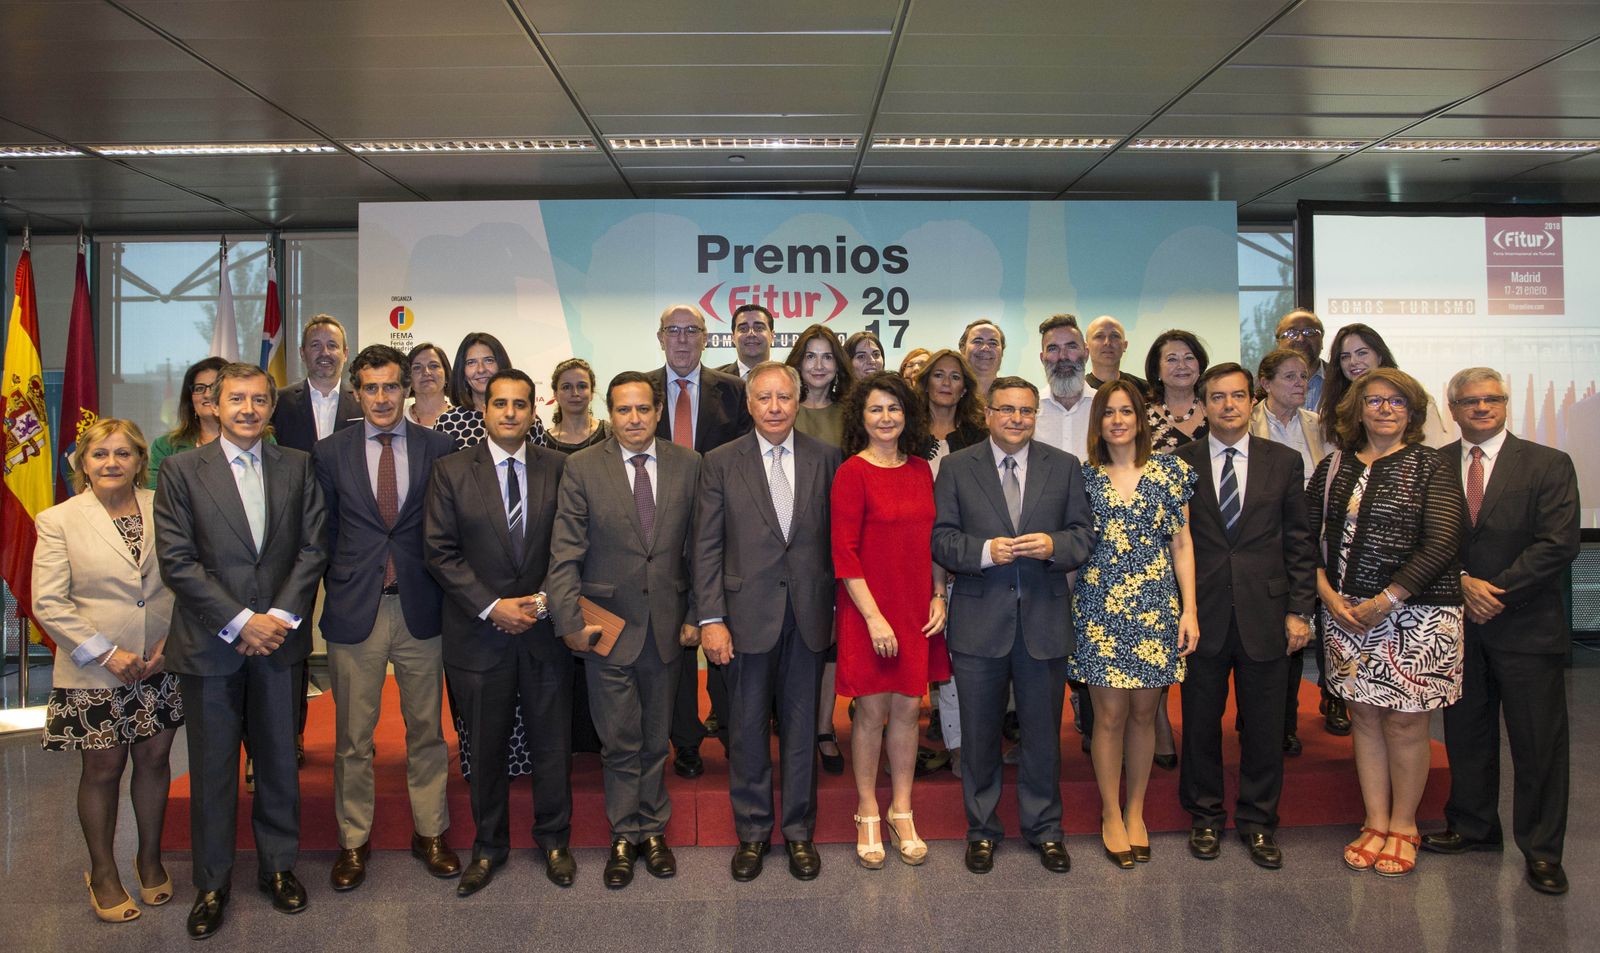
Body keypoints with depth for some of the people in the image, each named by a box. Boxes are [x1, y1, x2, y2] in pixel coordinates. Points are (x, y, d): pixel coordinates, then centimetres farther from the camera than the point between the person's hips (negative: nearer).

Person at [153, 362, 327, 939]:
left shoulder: (297, 466, 6)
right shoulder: (182, 470, 0)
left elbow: (312, 548, 2)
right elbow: (177, 561, -7)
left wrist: (282, 617, -9)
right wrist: (240, 623, -13)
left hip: (279, 641, 2)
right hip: (209, 646, -1)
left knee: (280, 762, 11)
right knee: (212, 770, 8)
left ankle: (279, 866, 28)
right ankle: (212, 884, 24)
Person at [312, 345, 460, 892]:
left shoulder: (438, 449, 1)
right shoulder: (330, 453, 3)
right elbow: (322, 534, 6)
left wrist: (445, 594, -1)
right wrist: (337, 590, 1)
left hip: (419, 608, 0)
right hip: (354, 609, 0)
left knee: (426, 730, 11)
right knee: (353, 737, 10)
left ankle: (430, 833, 26)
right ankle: (353, 841, 26)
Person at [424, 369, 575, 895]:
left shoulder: (558, 468, 2)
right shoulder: (451, 471, -1)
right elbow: (441, 552, -5)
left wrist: (545, 600, -11)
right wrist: (492, 608, -12)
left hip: (544, 630, 1)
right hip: (479, 634, -1)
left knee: (552, 743, 10)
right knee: (486, 747, 12)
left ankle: (553, 839, 30)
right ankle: (489, 846, 30)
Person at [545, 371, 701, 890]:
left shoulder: (687, 464, 1)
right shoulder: (582, 467, -4)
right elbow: (565, 553, -6)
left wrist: (696, 614, 0)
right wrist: (570, 621, -13)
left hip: (667, 624, 2)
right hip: (609, 622, -2)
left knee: (656, 738, 14)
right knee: (619, 741, 8)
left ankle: (652, 829, 30)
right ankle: (624, 835, 25)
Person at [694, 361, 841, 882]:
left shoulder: (825, 458, 4)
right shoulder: (721, 463, 1)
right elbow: (707, 547, -1)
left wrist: (837, 605, 3)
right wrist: (711, 619, -7)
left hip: (809, 616, 1)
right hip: (748, 614, -1)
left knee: (801, 728, 11)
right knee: (747, 730, 9)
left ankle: (799, 832, 26)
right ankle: (752, 833, 25)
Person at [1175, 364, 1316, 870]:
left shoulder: (1285, 462, 5)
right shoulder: (1181, 462, 1)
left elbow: (1299, 543, 5)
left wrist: (1299, 610, 0)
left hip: (1265, 614, 1)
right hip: (1201, 614, -1)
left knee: (1264, 725, 9)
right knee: (1201, 722, 10)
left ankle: (1258, 821, 26)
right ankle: (1205, 816, 27)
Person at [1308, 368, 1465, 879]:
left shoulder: (1432, 467, -3)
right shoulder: (1334, 467, 8)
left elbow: (1442, 543, -11)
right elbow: (1309, 535, 8)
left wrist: (1387, 600, -15)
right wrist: (1326, 593, -5)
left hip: (1416, 612, -3)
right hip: (1346, 611, 4)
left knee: (1405, 721, 2)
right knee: (1364, 716, 8)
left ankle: (1403, 827, 19)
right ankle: (1375, 822, 20)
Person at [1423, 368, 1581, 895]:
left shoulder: (1549, 465, -2)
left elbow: (1559, 544, -10)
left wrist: (1497, 591, -14)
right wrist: (1463, 584, -13)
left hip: (1526, 627, -2)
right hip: (1459, 623, 2)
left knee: (1539, 742, 3)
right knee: (1465, 733, 12)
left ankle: (1540, 848, 17)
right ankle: (1472, 826, 28)